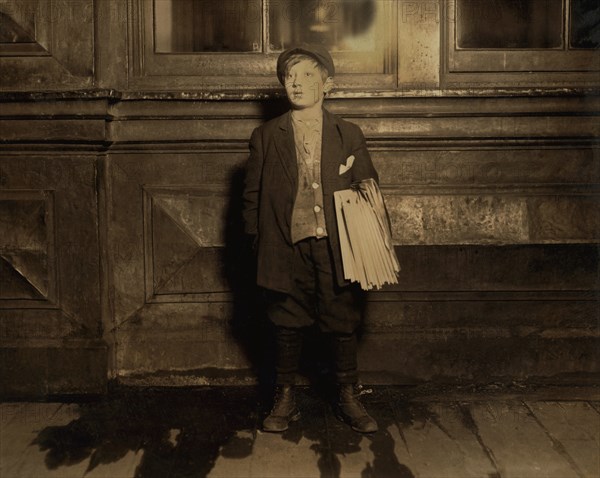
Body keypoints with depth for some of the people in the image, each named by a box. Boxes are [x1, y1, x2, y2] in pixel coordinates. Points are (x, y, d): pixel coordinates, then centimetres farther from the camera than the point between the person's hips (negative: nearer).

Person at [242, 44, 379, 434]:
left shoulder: (349, 136, 7)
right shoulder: (265, 137, 6)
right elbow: (252, 196, 7)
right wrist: (258, 241, 1)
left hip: (336, 248, 0)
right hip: (287, 249, 0)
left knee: (343, 325, 7)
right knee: (288, 325, 8)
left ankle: (349, 400, 24)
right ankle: (285, 401, 24)